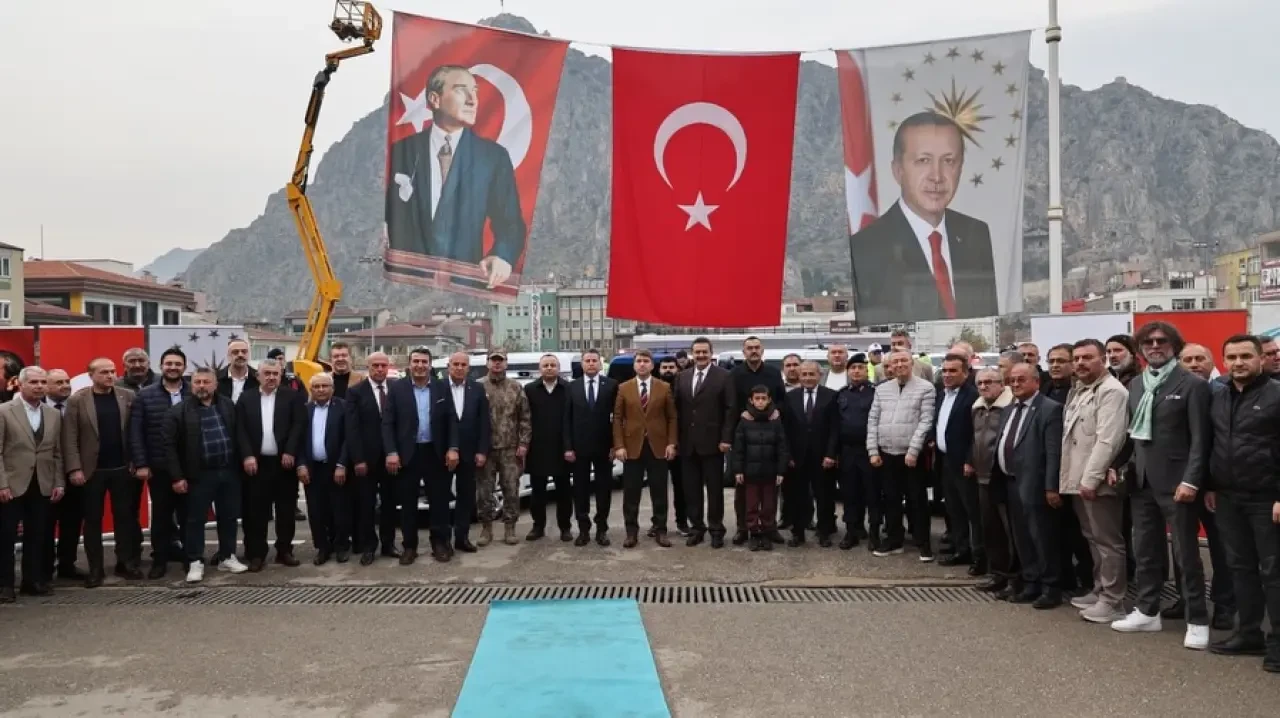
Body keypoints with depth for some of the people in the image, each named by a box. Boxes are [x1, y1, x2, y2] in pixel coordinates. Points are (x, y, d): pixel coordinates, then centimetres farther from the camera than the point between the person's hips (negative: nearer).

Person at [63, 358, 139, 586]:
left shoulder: (128, 396, 2)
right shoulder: (77, 400, -3)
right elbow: (70, 437, -6)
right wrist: (75, 468, -13)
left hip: (122, 468, 1)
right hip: (92, 470, -1)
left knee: (124, 516, 7)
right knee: (93, 520, 5)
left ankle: (126, 562, 16)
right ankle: (95, 569, 12)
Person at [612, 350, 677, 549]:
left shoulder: (664, 388, 4)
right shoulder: (624, 388, 4)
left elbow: (672, 417, 4)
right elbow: (617, 418, 1)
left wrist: (671, 443, -5)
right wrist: (619, 445, -7)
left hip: (658, 446, 0)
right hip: (632, 447, 0)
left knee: (659, 492, 5)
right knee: (631, 492, 3)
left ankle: (660, 530, 14)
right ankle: (632, 532, 11)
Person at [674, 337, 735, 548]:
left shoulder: (723, 377, -2)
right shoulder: (682, 377, 11)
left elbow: (730, 410, -6)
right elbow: (677, 408, 9)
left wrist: (726, 438, -13)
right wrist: (676, 438, 3)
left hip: (712, 442, -4)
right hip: (687, 443, 4)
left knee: (714, 489, 3)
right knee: (691, 489, 8)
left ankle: (716, 530, 12)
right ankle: (696, 528, 19)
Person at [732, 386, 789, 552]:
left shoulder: (776, 420, -3)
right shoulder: (745, 421, -3)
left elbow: (782, 448, -2)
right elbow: (738, 448, -1)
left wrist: (781, 471, -5)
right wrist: (738, 470, -5)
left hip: (770, 471, 0)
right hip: (750, 471, 0)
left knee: (769, 505, 7)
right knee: (752, 505, 7)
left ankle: (766, 534, 18)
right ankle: (754, 535, 16)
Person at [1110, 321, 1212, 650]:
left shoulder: (1193, 384, -6)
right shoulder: (1135, 385, 12)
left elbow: (1200, 438, -11)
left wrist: (1190, 481, -17)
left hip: (1176, 482, -6)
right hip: (1142, 481, 6)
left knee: (1186, 553, 1)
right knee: (1145, 550, 12)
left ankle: (1197, 620, 11)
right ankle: (1147, 611, 24)